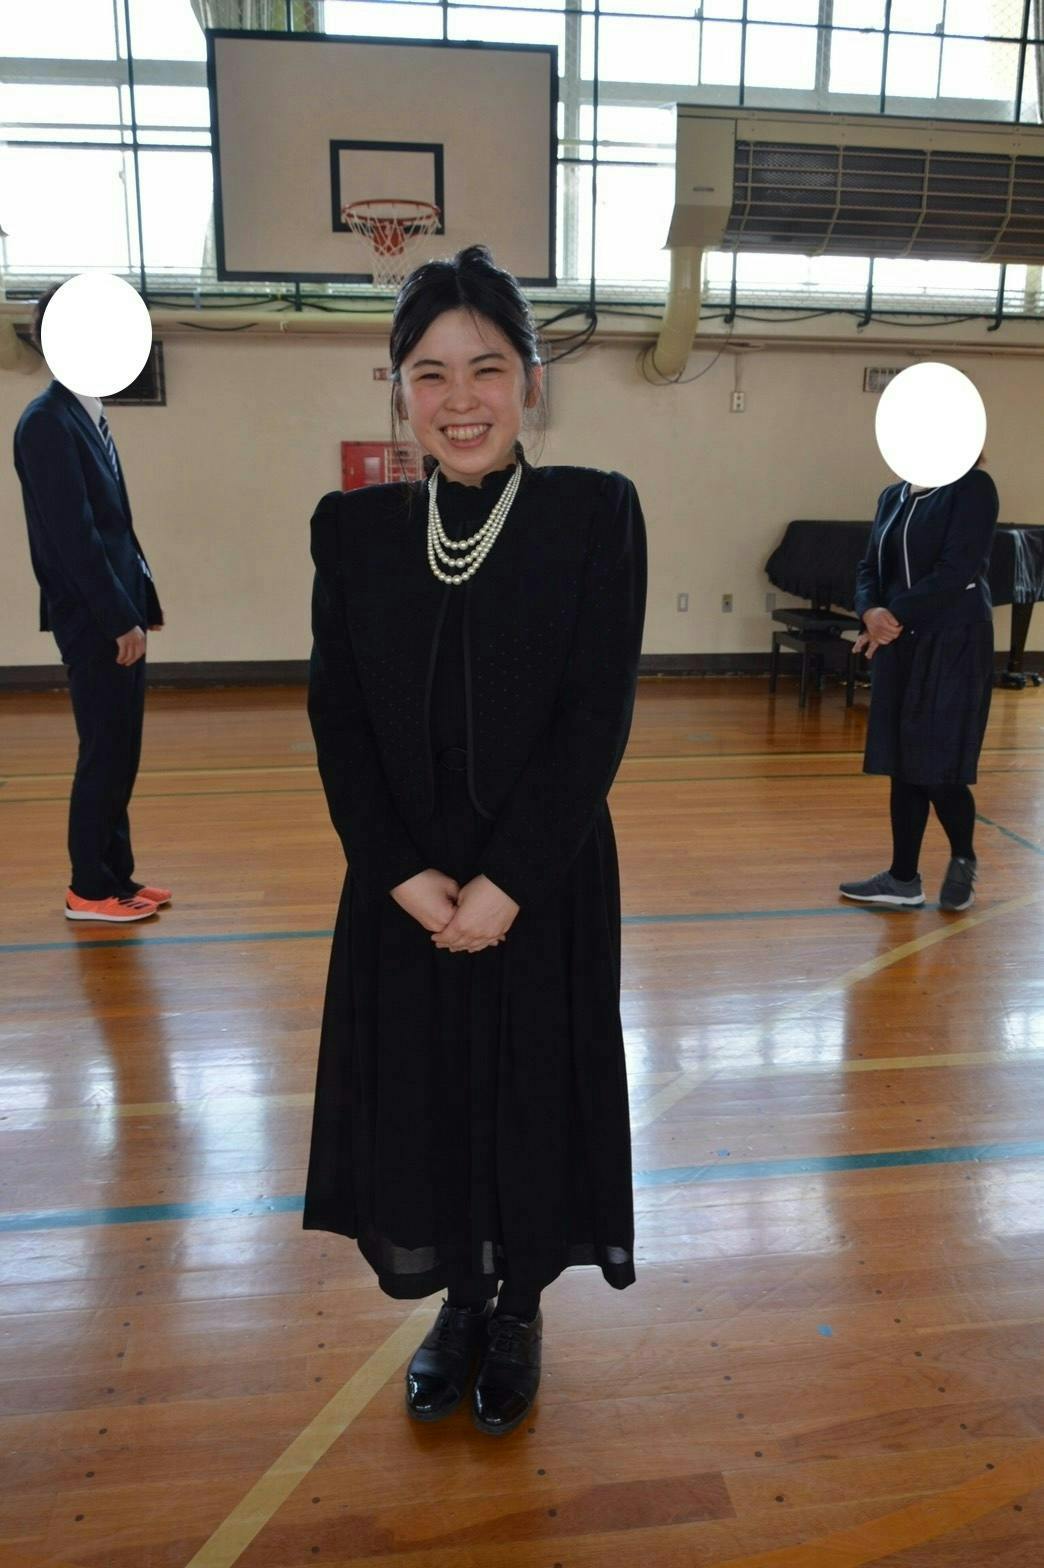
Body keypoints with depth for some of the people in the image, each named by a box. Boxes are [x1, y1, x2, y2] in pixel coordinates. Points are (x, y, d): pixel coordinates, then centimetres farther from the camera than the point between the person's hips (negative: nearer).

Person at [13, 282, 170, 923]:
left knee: (119, 755, 13)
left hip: (116, 616, 9)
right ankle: (90, 889, 11)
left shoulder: (90, 417, 14)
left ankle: (116, 874, 23)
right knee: (104, 755, -1)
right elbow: (72, 535, -19)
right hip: (93, 621, -9)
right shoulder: (48, 422, -14)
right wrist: (120, 620, -18)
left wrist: (139, 606, 13)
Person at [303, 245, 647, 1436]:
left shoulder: (596, 512, -8)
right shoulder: (352, 528, 0)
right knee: (414, 1105, 13)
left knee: (534, 1102, 12)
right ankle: (460, 1300, 41)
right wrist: (409, 875, -12)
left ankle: (519, 1309, 40)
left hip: (546, 883, -2)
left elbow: (598, 717, -12)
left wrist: (506, 884, -17)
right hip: (400, 890, 2)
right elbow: (337, 723, -2)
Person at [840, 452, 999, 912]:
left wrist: (896, 617, -18)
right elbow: (870, 567, 10)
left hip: (953, 647, -7)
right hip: (899, 646, 7)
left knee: (938, 769, -3)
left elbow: (956, 571, -18)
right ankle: (903, 879, 17)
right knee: (903, 768, 8)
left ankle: (964, 861, 23)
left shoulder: (973, 488, -8)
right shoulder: (893, 496, 13)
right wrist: (870, 612, -11)